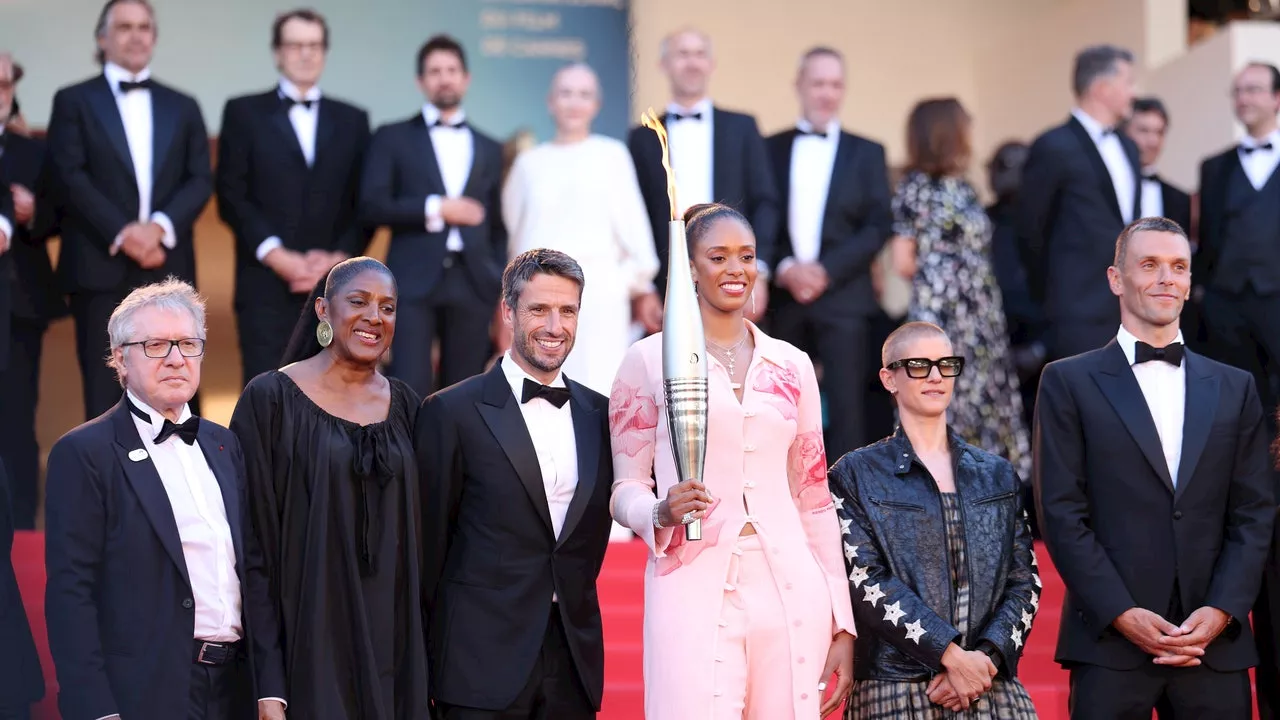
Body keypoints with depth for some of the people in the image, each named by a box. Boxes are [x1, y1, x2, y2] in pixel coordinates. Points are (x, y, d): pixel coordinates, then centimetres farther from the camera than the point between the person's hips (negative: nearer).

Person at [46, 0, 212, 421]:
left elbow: (200, 180, 6)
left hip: (169, 270, 3)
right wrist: (122, 233, -14)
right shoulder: (74, 101, 7)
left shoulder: (182, 107, 17)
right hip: (101, 269, -2)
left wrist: (160, 226, -12)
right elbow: (70, 178, -4)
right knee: (105, 397, -1)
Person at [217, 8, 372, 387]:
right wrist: (276, 255, -13)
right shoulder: (244, 113, 6)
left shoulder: (352, 120, 14)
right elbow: (231, 197, -1)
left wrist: (340, 257, -7)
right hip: (266, 286, -3)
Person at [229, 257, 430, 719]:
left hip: (392, 636, 4)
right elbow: (253, 530, -6)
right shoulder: (270, 398, -5)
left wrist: (416, 642, 10)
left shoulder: (405, 406, 8)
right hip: (309, 634, -4)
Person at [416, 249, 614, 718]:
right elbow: (430, 539, -1)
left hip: (575, 662, 4)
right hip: (484, 663, -4)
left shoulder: (599, 415, 10)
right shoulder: (453, 412, -4)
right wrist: (424, 665, 1)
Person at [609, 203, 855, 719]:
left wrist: (843, 626, 10)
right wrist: (662, 512, -16)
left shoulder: (793, 366, 14)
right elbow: (625, 487, 7)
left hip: (790, 591, 3)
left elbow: (815, 500, 14)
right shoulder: (650, 358, 5)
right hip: (694, 587, -3)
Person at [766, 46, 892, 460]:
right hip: (783, 297, 1)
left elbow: (877, 227, 1)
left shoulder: (866, 153, 10)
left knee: (845, 404, -6)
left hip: (842, 297, -1)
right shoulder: (770, 149, 11)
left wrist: (826, 270, -10)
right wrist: (784, 268, -12)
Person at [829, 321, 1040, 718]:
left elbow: (1025, 581, 9)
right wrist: (952, 655, -14)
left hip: (993, 687, 3)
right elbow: (866, 581, -7)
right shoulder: (856, 474, 3)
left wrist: (987, 657, -8)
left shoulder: (997, 474, 15)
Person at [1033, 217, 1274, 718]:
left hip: (1216, 643, 3)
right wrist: (1122, 615, -11)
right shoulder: (1069, 383, 4)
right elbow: (1062, 513, -2)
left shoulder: (1234, 388, 14)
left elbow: (1254, 513, 8)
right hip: (1111, 642, -2)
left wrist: (1221, 611, -6)